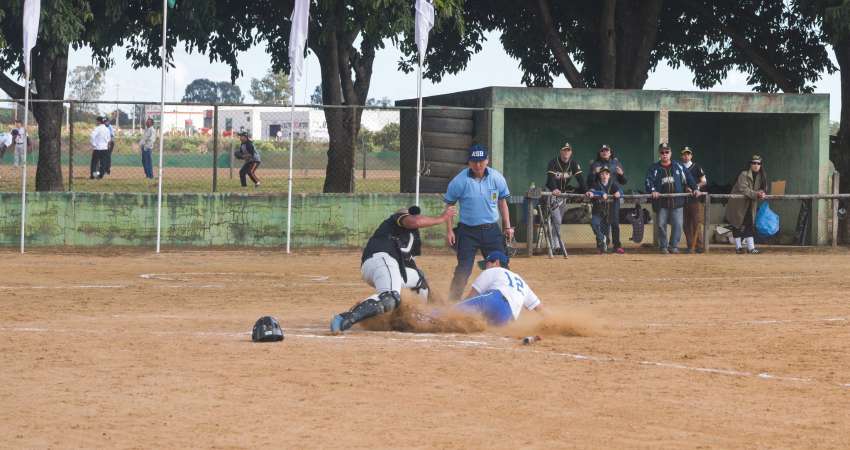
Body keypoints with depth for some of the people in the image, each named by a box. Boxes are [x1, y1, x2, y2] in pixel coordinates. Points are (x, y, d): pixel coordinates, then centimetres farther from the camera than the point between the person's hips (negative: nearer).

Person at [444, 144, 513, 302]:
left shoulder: (497, 178, -3)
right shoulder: (459, 181, -11)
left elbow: (502, 201, 10)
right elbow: (449, 205, -2)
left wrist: (507, 226, 10)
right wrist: (449, 231, -6)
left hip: (491, 230, 3)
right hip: (468, 232, -3)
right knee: (463, 270, -5)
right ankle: (452, 303, 2)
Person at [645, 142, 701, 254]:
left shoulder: (678, 166, 10)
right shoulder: (654, 168, 7)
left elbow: (688, 177, 10)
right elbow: (649, 180, -4)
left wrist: (695, 188, -3)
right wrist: (653, 190, -22)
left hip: (676, 201, 0)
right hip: (661, 202, 0)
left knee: (677, 224, -6)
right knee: (661, 224, 0)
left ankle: (674, 246, 4)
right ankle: (663, 246, 11)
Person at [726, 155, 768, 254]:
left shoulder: (761, 176, 4)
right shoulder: (744, 175, -17)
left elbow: (763, 189, 6)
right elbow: (743, 189, -26)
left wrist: (762, 193, -19)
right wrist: (756, 194, -34)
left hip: (750, 204, 5)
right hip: (738, 204, -5)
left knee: (749, 224, -1)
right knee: (737, 225, 0)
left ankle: (751, 247, -3)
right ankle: (738, 247, 8)